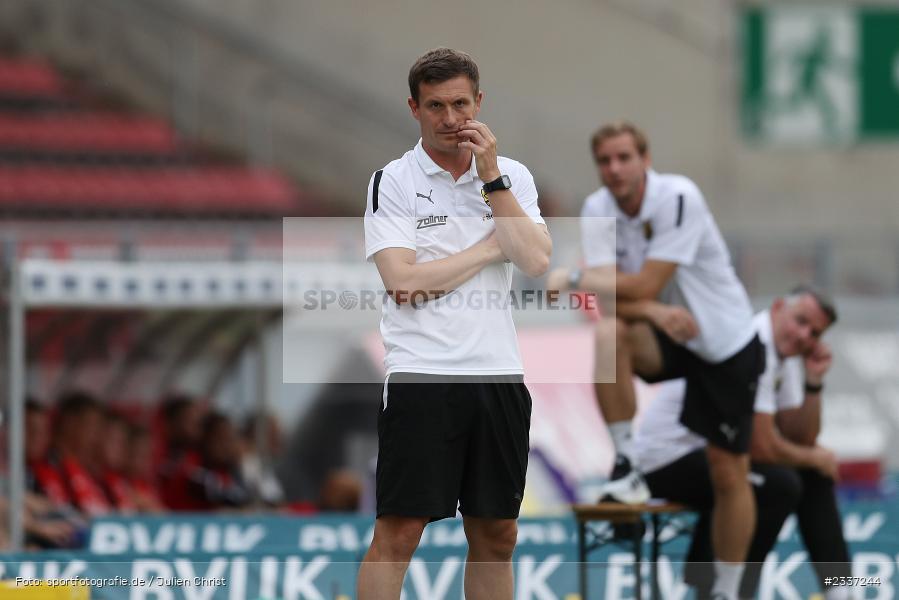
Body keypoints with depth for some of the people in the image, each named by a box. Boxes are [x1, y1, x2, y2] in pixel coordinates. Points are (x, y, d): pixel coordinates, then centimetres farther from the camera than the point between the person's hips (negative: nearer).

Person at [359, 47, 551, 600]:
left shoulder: (513, 176, 10)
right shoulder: (392, 182, -1)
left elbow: (536, 261, -5)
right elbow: (404, 283, -13)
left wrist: (491, 176, -7)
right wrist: (494, 246, -7)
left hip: (499, 374, 4)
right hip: (420, 373, -4)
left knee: (497, 534, 8)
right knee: (398, 532, -8)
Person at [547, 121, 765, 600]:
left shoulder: (678, 198, -24)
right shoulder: (597, 211, -10)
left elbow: (644, 286, -27)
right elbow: (617, 299, -17)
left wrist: (572, 279, -18)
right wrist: (655, 312, -36)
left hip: (726, 341, -3)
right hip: (666, 336, 3)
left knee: (729, 473, -1)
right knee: (607, 334, -31)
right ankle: (625, 466, -20)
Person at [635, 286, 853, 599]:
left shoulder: (786, 352, 7)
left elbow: (801, 440, 9)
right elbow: (761, 447, -26)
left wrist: (814, 382, -5)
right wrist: (816, 458, -8)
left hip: (710, 449, 11)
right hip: (669, 455, -11)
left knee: (814, 476, 11)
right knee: (780, 485, -26)